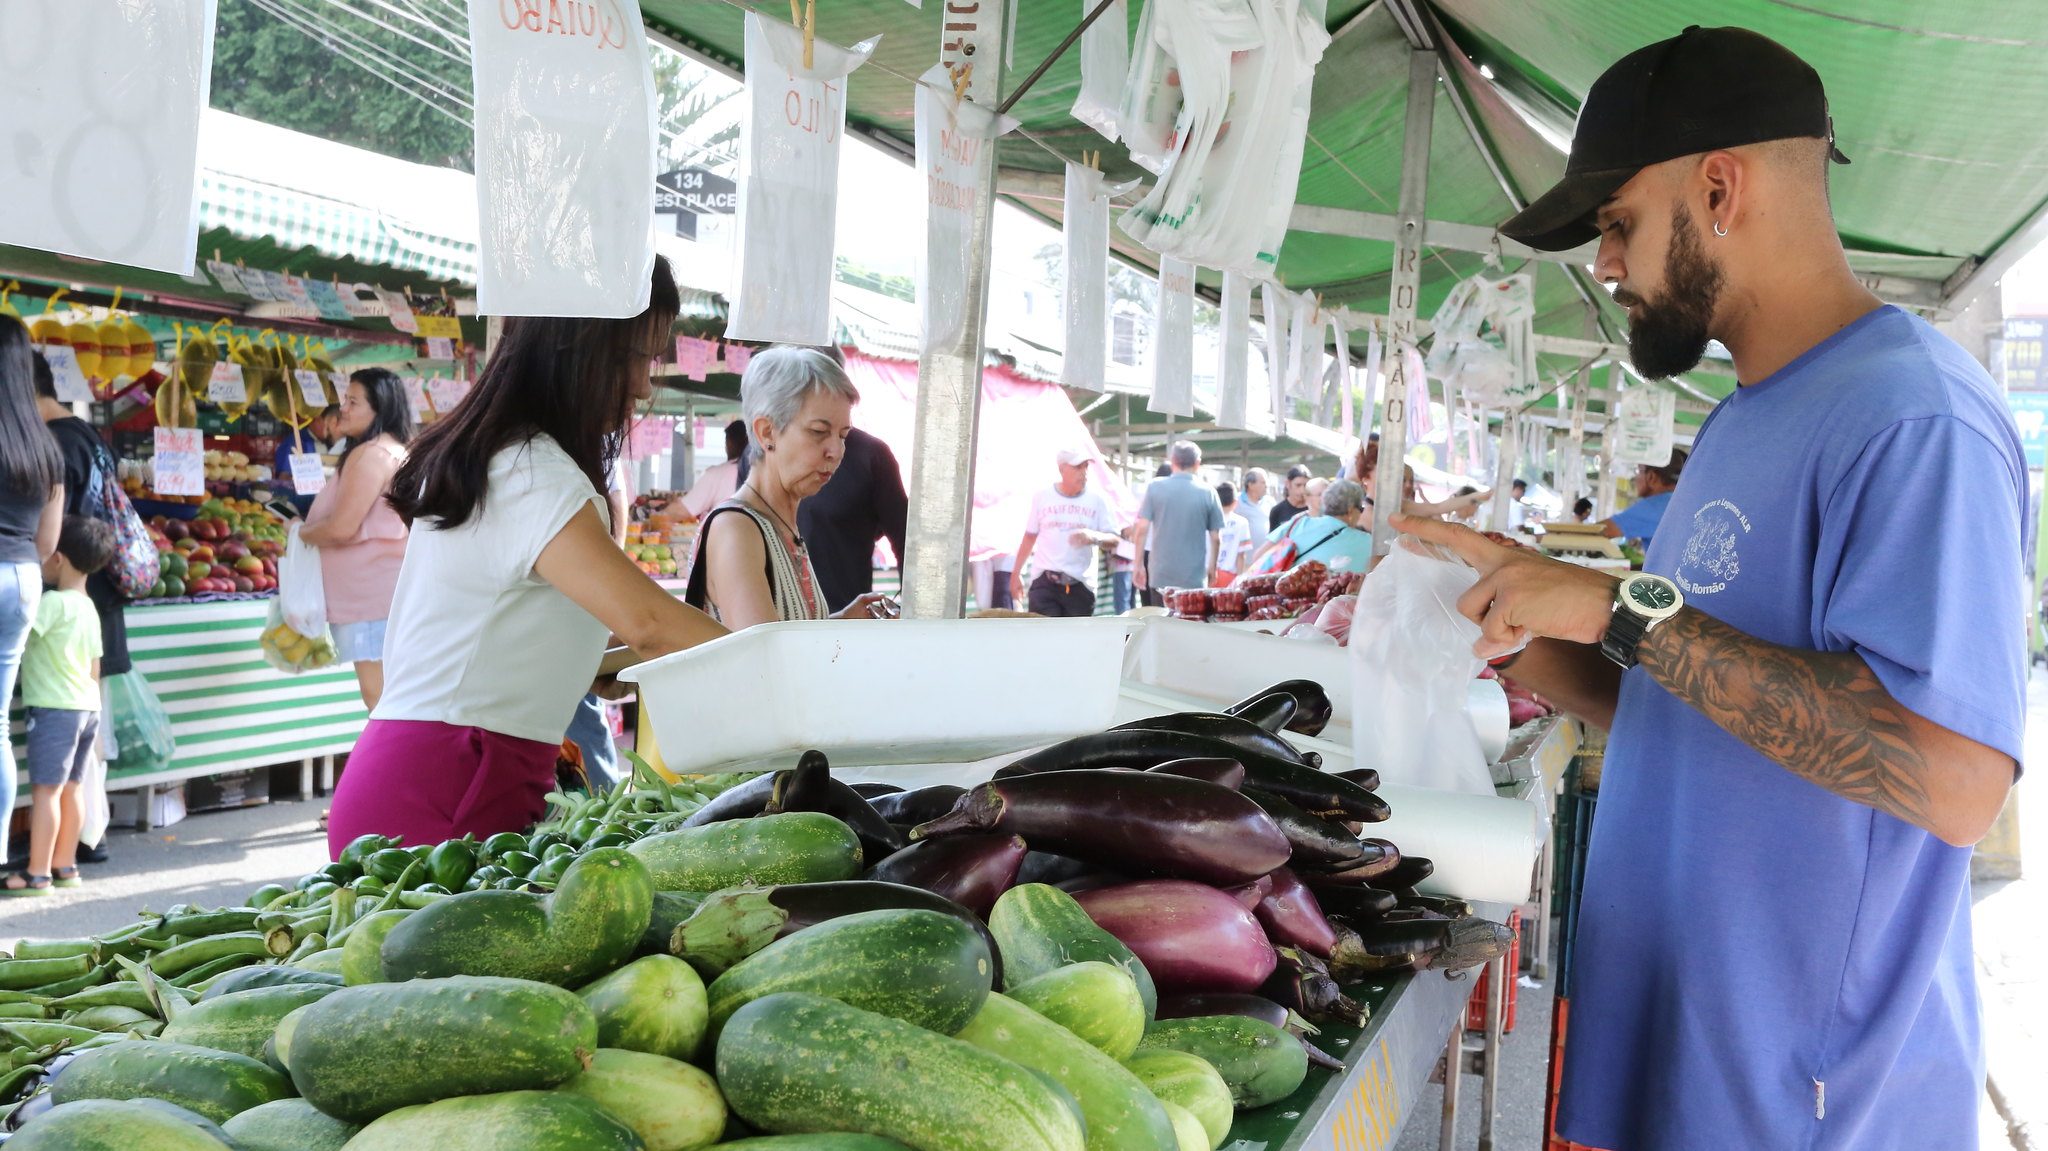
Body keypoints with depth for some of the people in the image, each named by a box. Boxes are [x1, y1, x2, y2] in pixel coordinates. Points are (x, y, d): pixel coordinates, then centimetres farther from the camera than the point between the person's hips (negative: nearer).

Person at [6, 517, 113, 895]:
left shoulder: (55, 602, -13)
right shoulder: (88, 607, 13)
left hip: (55, 709, -9)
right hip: (87, 708, 9)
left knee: (45, 790, -5)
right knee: (72, 787, 13)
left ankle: (38, 874, -3)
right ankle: (65, 865, 19)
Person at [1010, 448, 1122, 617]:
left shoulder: (1096, 500, 1)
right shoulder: (1042, 496, 4)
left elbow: (1115, 540, 0)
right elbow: (1030, 537, 14)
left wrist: (1095, 537, -22)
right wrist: (1016, 573, 14)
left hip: (1081, 585, 1)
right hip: (1044, 583, 0)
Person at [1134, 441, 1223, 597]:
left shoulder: (1154, 488, -1)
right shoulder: (1207, 493, -1)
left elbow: (1142, 528, -4)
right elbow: (1216, 538, 1)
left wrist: (1139, 565, 4)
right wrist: (1212, 567, 16)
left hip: (1161, 577, 1)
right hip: (1194, 578, -1)